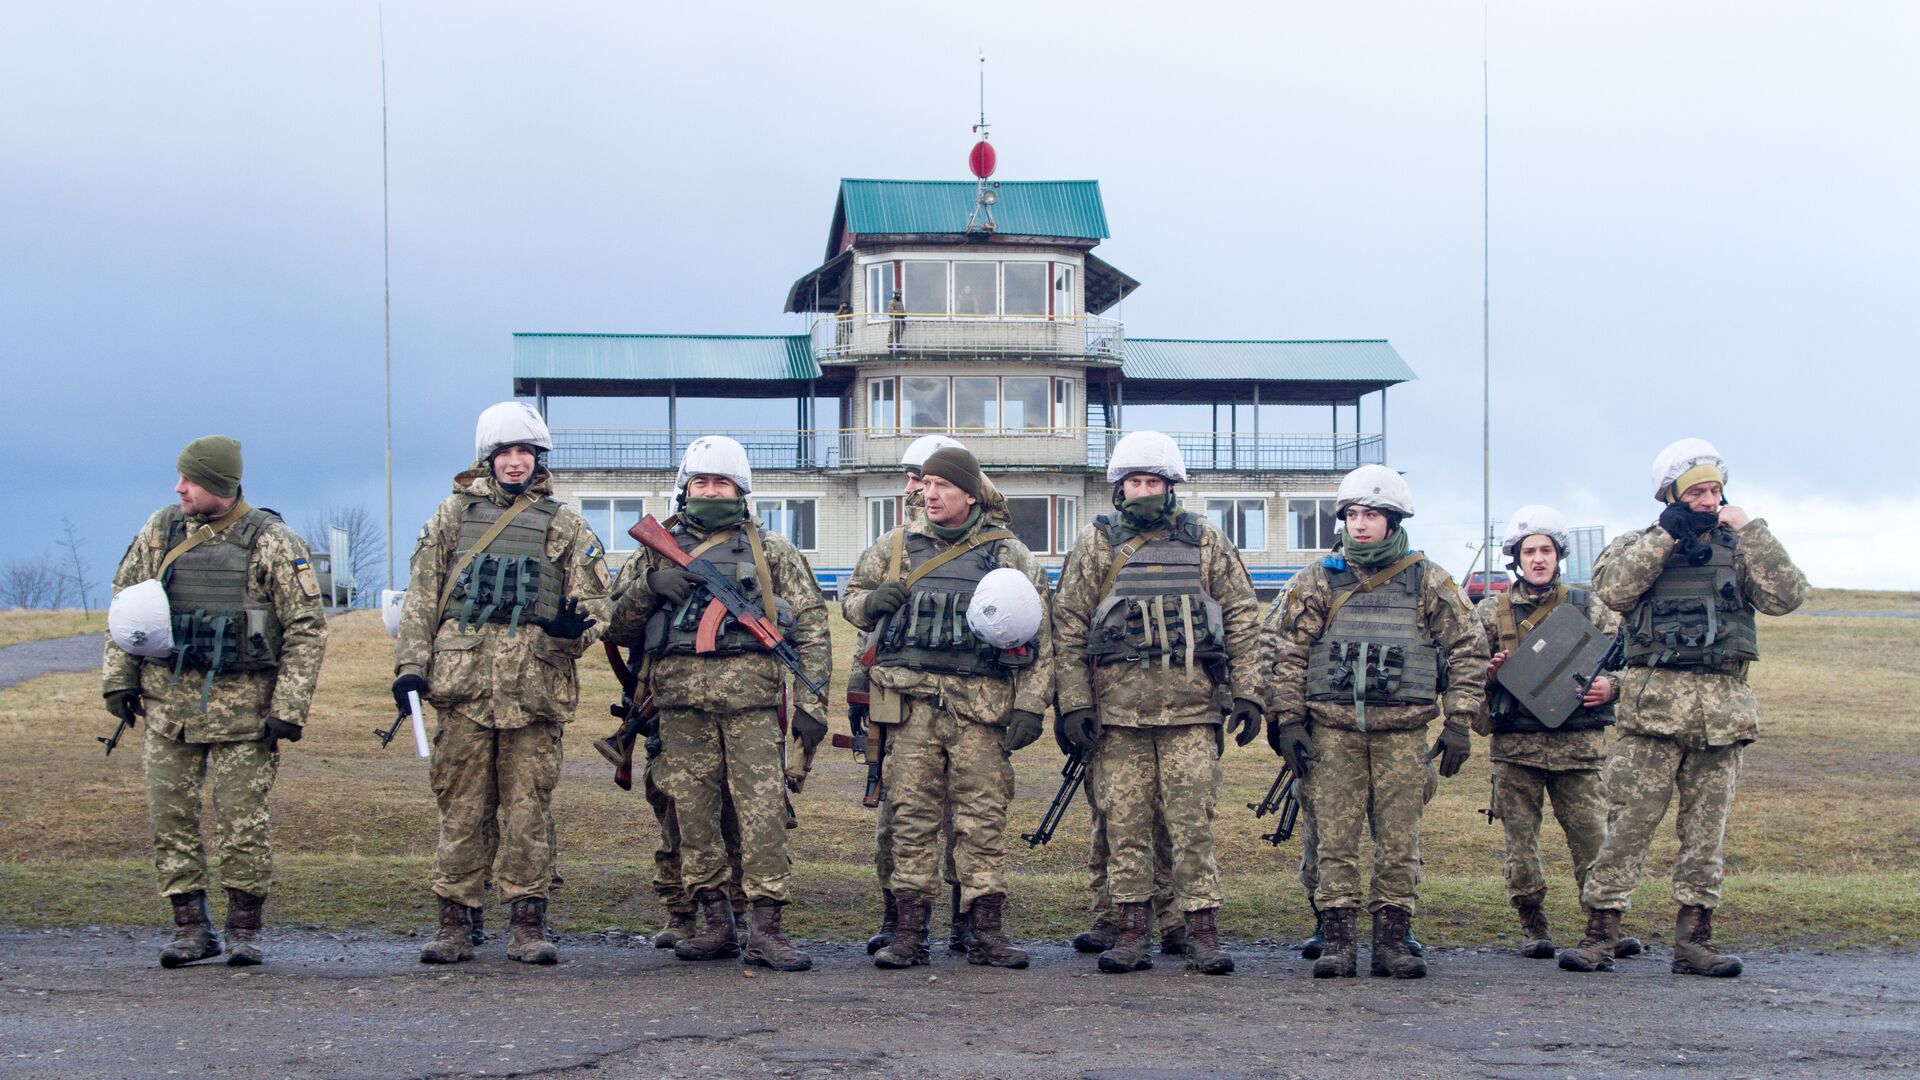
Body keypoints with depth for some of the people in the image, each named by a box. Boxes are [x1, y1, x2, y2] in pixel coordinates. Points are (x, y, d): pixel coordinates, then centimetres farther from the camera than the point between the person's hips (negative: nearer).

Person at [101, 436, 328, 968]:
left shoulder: (272, 542, -6)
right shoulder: (160, 531, 6)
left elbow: (306, 628, -6)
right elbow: (123, 604, 15)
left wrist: (288, 708, -12)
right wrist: (118, 679, 7)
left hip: (241, 702, -4)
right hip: (168, 699, 4)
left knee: (242, 819, -3)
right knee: (169, 815, 3)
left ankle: (244, 930, 9)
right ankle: (190, 927, 13)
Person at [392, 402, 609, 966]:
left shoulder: (566, 527, 13)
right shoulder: (453, 515, 13)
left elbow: (595, 601, 11)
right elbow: (421, 597, 11)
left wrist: (578, 623, -12)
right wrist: (411, 664, 1)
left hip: (535, 686, 0)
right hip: (462, 683, 0)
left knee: (529, 809, 0)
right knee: (461, 807, 2)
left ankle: (528, 924, 6)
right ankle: (454, 925, 7)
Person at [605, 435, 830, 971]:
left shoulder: (771, 550, 13)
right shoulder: (659, 550, 18)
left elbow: (810, 625, 8)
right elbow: (621, 627, 16)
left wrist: (811, 701, -2)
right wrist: (649, 587, -4)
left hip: (750, 692, -2)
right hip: (680, 697, 3)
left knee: (762, 806, -10)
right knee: (693, 809, 3)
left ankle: (765, 929, -11)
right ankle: (714, 923, 10)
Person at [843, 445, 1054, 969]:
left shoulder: (1010, 555, 8)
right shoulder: (895, 547, 14)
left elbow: (1039, 637, 6)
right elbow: (850, 600, 25)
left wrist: (1030, 705, -3)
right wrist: (872, 601, 0)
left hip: (981, 704, -2)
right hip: (911, 701, 2)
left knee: (983, 817, -2)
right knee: (912, 817, 1)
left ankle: (986, 932, 2)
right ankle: (909, 932, 4)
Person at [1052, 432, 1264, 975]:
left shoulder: (1205, 542, 9)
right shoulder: (1096, 544, 7)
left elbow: (1242, 617, 10)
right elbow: (1069, 625, 6)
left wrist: (1247, 693, 3)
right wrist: (1074, 702, -1)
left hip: (1191, 706, 0)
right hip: (1117, 707, 1)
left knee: (1192, 823, -3)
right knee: (1125, 825, 3)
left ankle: (1204, 935, 1)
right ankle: (1131, 935, 9)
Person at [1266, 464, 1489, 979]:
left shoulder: (1428, 582, 6)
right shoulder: (1319, 580, 7)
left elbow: (1467, 647, 8)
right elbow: (1288, 651, 7)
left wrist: (1460, 722, 1)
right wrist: (1287, 720, 0)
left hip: (1403, 732, 0)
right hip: (1333, 731, 0)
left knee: (1399, 843, 1)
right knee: (1336, 840, 0)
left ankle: (1392, 937, 8)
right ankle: (1337, 939, 4)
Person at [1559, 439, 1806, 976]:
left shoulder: (1739, 550, 14)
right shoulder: (1639, 545, 10)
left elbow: (1787, 595, -2)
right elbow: (1612, 589, -11)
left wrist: (1750, 529, -4)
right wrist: (1664, 534, -9)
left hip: (1723, 707, 3)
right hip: (1654, 704, -2)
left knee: (1706, 830, 6)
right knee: (1628, 822, -6)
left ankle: (1694, 941, 11)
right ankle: (1598, 936, -3)